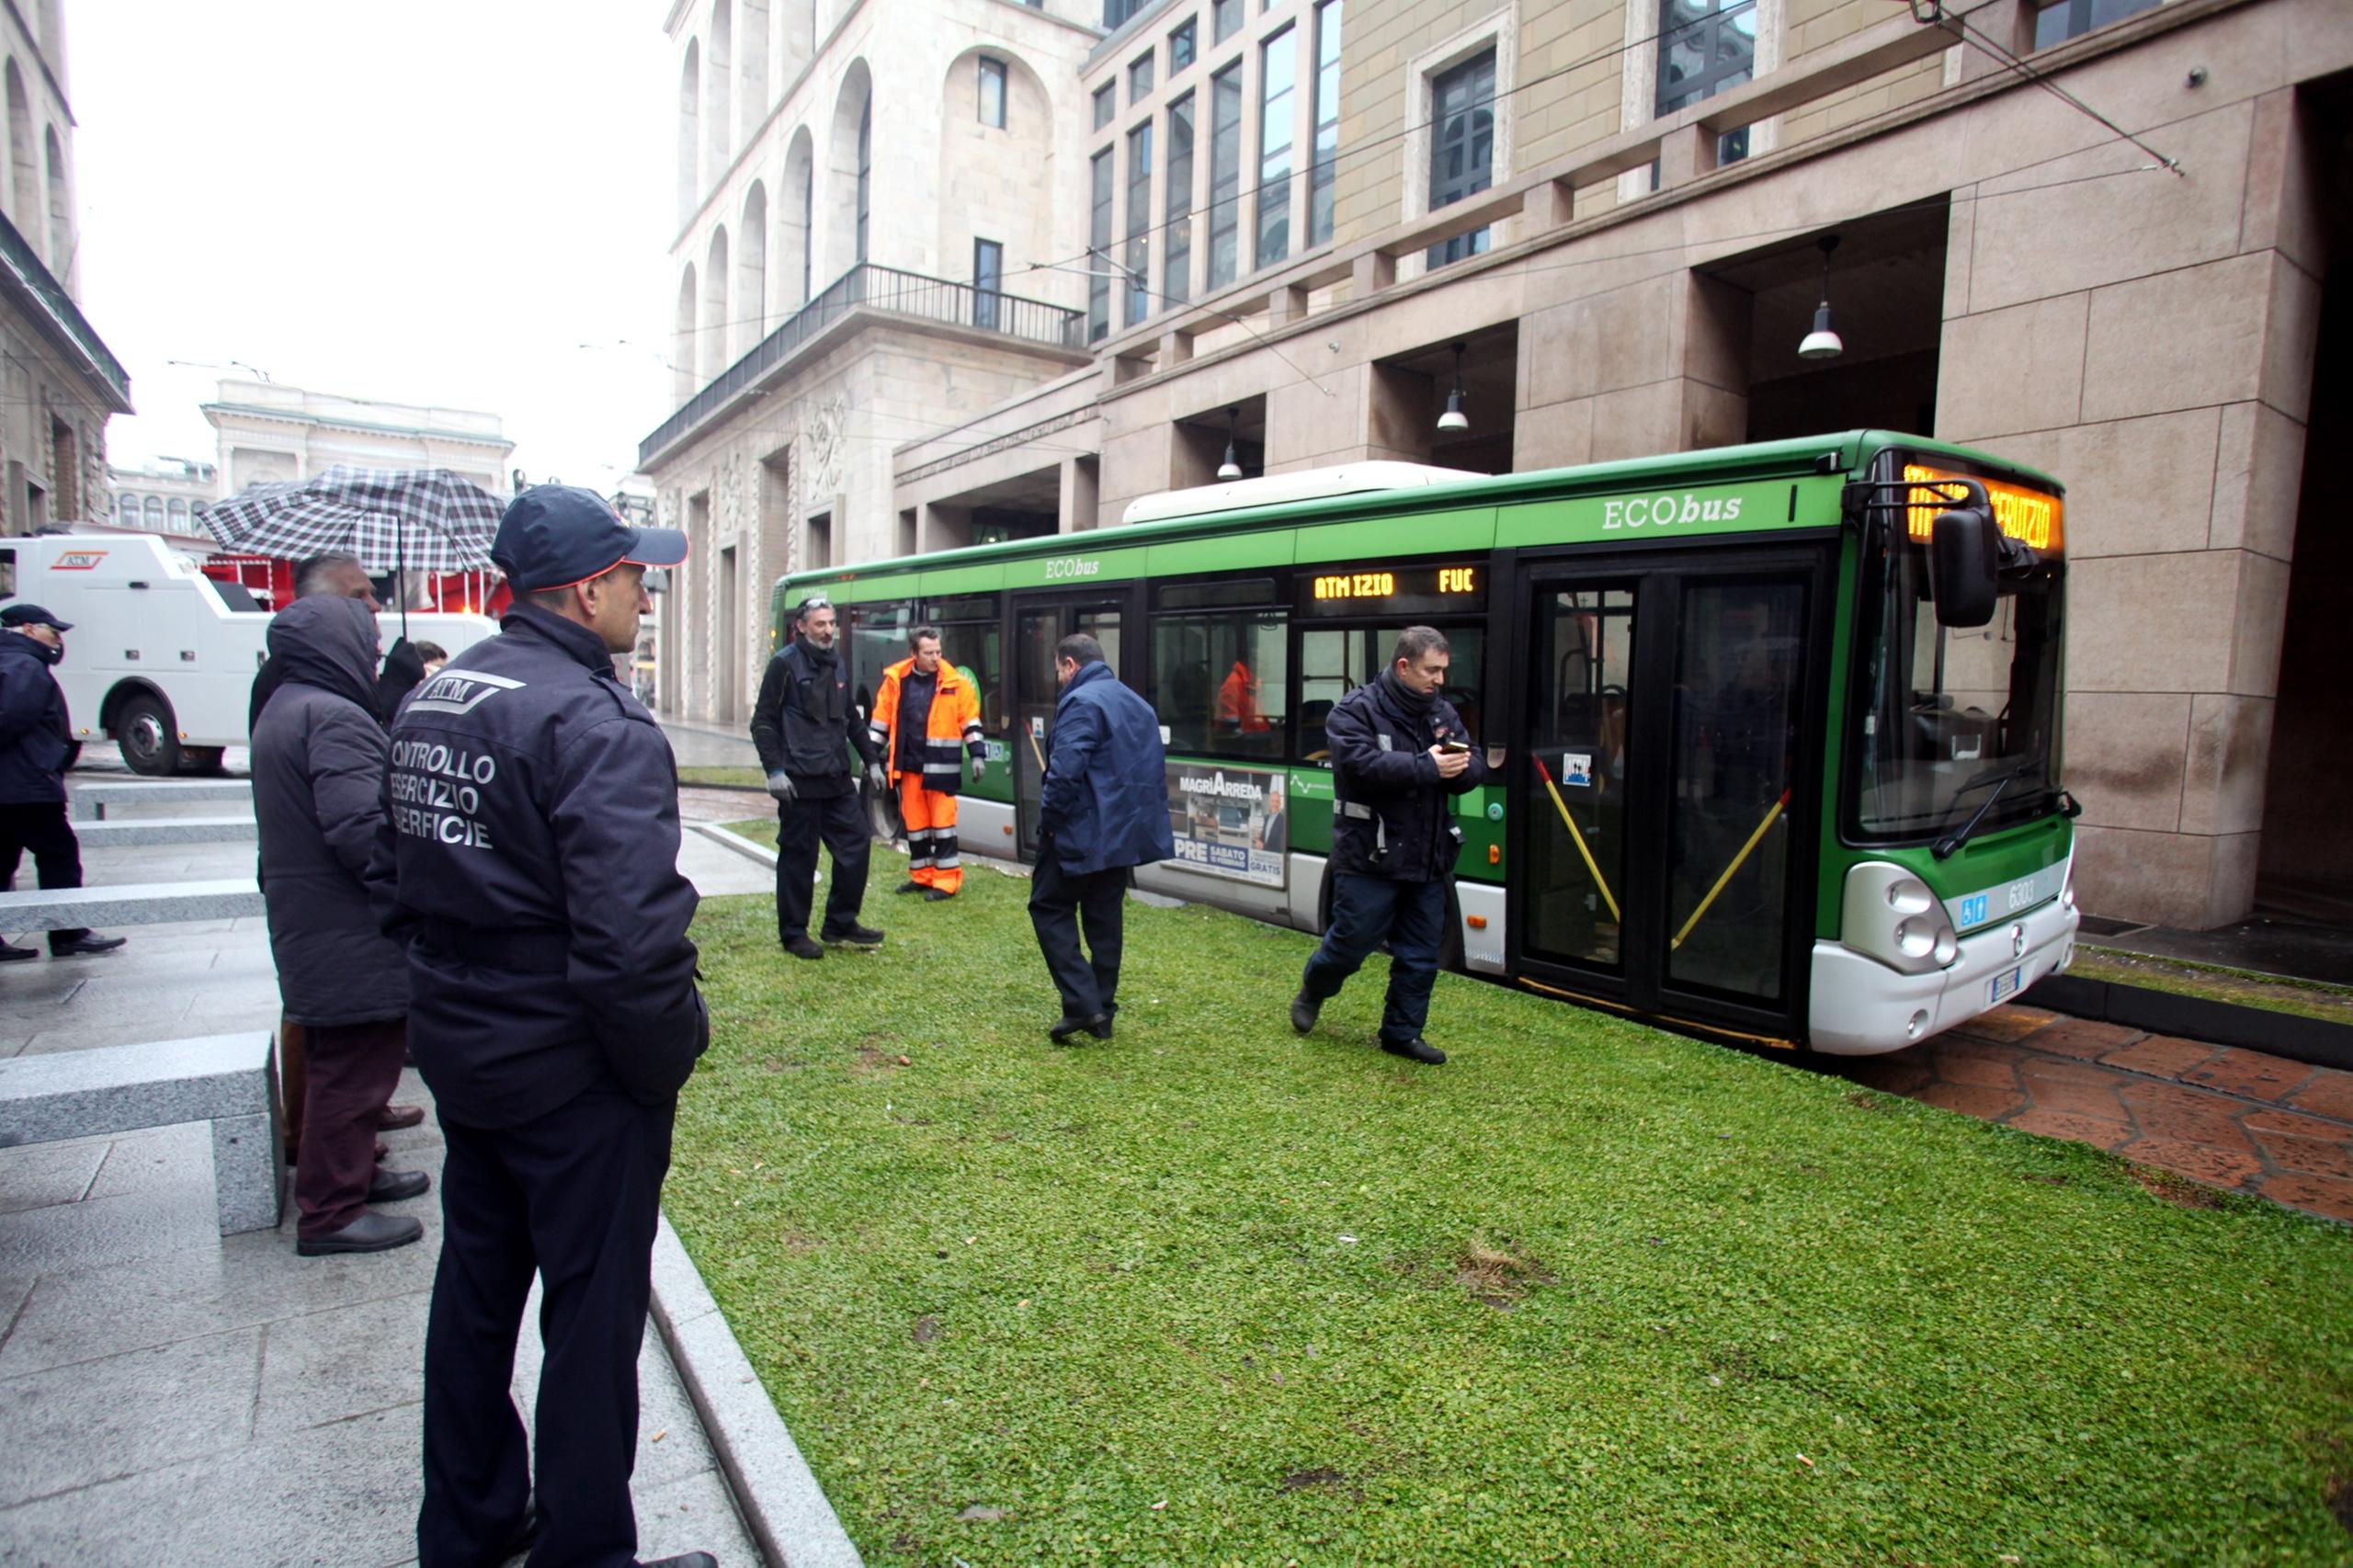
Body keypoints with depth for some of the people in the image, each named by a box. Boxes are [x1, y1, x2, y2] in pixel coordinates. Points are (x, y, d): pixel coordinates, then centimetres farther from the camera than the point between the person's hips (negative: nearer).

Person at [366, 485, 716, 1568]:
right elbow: (631, 939, -30)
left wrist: (453, 992, 18)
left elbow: (393, 881, 13)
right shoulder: (596, 725, -23)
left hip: (457, 1054, 9)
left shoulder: (430, 701, 6)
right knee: (593, 1315, 8)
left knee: (476, 1288, 23)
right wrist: (664, 1065, -15)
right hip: (574, 1076, -9)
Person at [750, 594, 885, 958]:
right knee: (798, 857, 1)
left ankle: (841, 923, 20)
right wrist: (774, 770, -16)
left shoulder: (837, 665, 15)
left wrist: (872, 761, 18)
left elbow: (852, 720, 22)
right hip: (800, 781, -7)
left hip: (838, 779, 7)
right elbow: (763, 721, -8)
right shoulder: (785, 664, -6)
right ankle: (793, 934, 14)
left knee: (856, 844, 6)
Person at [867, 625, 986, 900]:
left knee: (942, 821, -2)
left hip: (940, 765, -3)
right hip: (908, 763, 3)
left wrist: (977, 754, -5)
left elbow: (969, 720, 0)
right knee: (914, 822, 11)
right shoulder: (896, 679, 2)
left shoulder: (955, 682, -4)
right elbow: (881, 719, 9)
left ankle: (946, 880, 6)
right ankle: (921, 876, 24)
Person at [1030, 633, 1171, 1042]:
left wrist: (1048, 817, -11)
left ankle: (1082, 1004, -6)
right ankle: (1102, 1011, 18)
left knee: (1050, 908, 3)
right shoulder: (1137, 703, 16)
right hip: (1124, 834, 9)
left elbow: (1064, 770, -24)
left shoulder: (1081, 702, -14)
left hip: (1083, 832, -8)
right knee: (1104, 916, 14)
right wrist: (1138, 817, 18)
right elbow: (1154, 768, 18)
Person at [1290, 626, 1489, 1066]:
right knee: (1352, 941, 5)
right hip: (1370, 856, -6)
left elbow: (1476, 768, 8)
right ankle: (1313, 990, 34)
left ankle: (1402, 1032, 25)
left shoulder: (1443, 712, 9)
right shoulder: (1356, 710, -11)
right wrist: (1428, 767, -23)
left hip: (1427, 859, 6)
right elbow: (1362, 764, -26)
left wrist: (1462, 766, -17)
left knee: (1421, 955, 10)